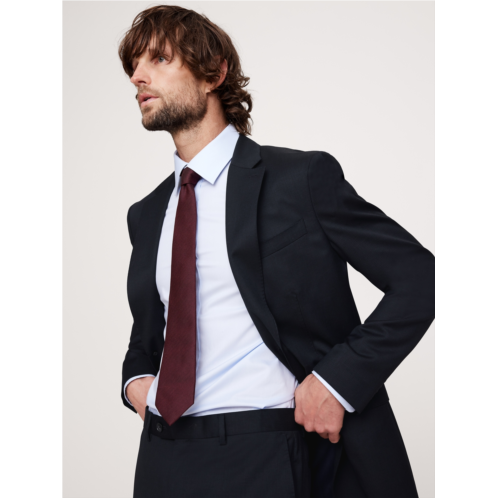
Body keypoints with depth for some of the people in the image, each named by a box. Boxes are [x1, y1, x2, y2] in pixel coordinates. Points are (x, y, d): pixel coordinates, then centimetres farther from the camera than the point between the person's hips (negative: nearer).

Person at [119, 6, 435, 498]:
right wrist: (135, 376, 5)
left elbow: (419, 279, -7)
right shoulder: (145, 216, 12)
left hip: (263, 457, -5)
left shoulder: (303, 178, -6)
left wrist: (338, 379, -15)